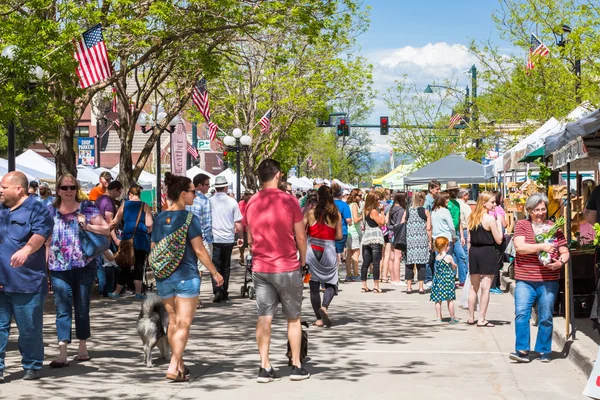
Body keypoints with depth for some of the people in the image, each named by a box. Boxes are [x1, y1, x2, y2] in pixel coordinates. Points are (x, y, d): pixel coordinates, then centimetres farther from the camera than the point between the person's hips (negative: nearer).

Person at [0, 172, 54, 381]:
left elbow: (39, 234, -23)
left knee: (30, 329, 4)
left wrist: (26, 249, -42)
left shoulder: (37, 210, -5)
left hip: (26, 284, -6)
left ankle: (32, 367, 18)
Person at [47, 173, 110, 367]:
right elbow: (46, 241, 11)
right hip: (59, 268, 1)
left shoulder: (87, 208, 2)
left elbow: (106, 229, 0)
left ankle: (82, 347, 22)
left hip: (84, 266, -1)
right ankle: (62, 353, -6)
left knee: (82, 308, 8)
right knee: (62, 310, -3)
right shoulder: (50, 211, 7)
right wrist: (44, 264, 5)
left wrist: (88, 226, -15)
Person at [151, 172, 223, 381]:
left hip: (163, 277, 6)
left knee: (173, 321, 17)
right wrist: (215, 273, -3)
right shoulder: (189, 218, -11)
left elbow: (153, 250, 10)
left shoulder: (159, 219, 5)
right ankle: (173, 368, -13)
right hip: (186, 277, -6)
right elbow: (199, 250, -12)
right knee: (183, 324, -3)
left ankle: (179, 365, 26)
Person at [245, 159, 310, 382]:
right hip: (287, 267, -3)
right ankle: (296, 366, 13)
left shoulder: (251, 204, 2)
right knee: (293, 318, 9)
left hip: (260, 269, 3)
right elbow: (301, 237, -6)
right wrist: (303, 259, 8)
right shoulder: (288, 201, -10)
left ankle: (265, 368, 4)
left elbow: (250, 240, 11)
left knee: (264, 318, 5)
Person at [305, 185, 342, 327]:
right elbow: (339, 236, 0)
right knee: (330, 283, 12)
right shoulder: (336, 214, -2)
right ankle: (324, 307, -15)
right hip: (329, 251, 0)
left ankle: (319, 319, 5)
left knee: (314, 285, 7)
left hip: (312, 250, 0)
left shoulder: (311, 212, -4)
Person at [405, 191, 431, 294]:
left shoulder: (407, 211, 4)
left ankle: (409, 286, 6)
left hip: (409, 239, 2)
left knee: (409, 264, 6)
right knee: (421, 263, 3)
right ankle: (421, 287, 3)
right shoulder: (425, 211, -1)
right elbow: (428, 228, -4)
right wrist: (430, 241, 4)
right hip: (422, 240, -2)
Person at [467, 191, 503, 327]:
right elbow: (499, 240, -10)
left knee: (474, 287, 16)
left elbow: (469, 239, 11)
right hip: (487, 252, -7)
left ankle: (471, 318, 22)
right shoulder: (490, 218, -12)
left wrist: (470, 255, 17)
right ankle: (481, 319, -1)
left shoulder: (472, 217, 8)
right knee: (485, 287, -1)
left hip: (473, 252, 7)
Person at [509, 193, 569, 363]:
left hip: (549, 281, 2)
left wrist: (561, 262, -10)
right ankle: (522, 350, -8)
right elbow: (519, 246, -11)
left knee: (546, 317, 4)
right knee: (521, 313, -12)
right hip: (525, 280, -2)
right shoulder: (521, 225, 4)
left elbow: (565, 252, 12)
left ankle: (544, 351, 15)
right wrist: (542, 246, -17)